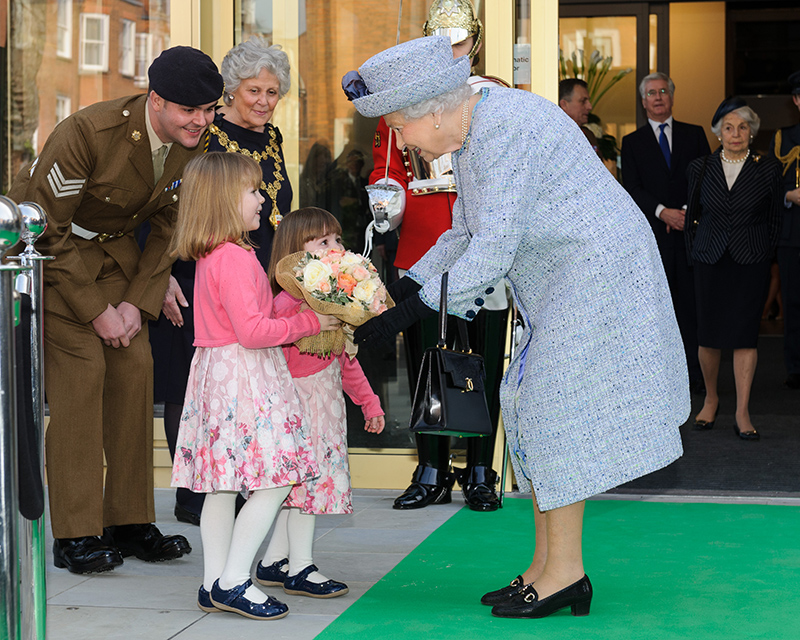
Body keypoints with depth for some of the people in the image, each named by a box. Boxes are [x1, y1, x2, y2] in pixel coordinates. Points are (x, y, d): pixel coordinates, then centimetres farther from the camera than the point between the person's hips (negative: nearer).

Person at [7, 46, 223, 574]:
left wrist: (137, 300, -8)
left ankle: (129, 522, 5)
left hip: (114, 249, 6)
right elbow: (48, 230, -23)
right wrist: (96, 311, -20)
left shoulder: (192, 143, -10)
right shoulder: (88, 133, -30)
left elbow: (167, 225, 3)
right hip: (49, 250, -6)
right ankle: (75, 535, -12)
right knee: (81, 367, -16)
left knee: (134, 367, -3)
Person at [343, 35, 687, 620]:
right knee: (535, 412, 9)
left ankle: (565, 572, -1)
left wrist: (408, 313, -23)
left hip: (594, 272, -10)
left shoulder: (503, 130, -22)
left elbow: (494, 249, -25)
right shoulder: (472, 136, 10)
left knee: (550, 408, -8)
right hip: (563, 284, 10)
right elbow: (466, 235, 17)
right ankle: (547, 567, 14)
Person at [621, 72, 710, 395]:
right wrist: (662, 212, -14)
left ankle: (694, 374, 3)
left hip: (690, 230, 0)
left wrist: (689, 210, -8)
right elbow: (632, 188, 0)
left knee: (691, 303, -1)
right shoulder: (632, 142, 10)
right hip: (652, 233, 0)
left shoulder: (694, 135, 13)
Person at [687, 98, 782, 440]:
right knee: (708, 335, 3)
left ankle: (742, 413, 2)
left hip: (751, 262, -1)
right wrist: (695, 252, 8)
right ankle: (711, 399, 24)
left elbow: (774, 219, 5)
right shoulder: (701, 168, 4)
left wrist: (766, 257, 3)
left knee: (745, 335, -3)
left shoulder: (768, 169, 1)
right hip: (710, 261, 1)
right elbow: (693, 214, 11)